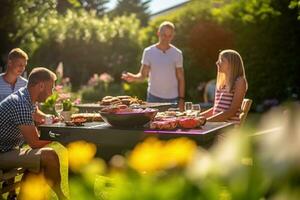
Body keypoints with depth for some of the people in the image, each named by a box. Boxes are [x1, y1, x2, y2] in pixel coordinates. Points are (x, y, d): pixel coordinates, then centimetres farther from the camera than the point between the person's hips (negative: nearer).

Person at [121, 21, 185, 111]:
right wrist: (133, 78, -22)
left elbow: (180, 78, 3)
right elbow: (143, 75, 0)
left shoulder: (177, 53, 1)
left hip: (173, 98, 0)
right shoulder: (148, 52, 0)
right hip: (153, 97, 0)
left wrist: (181, 98, -2)